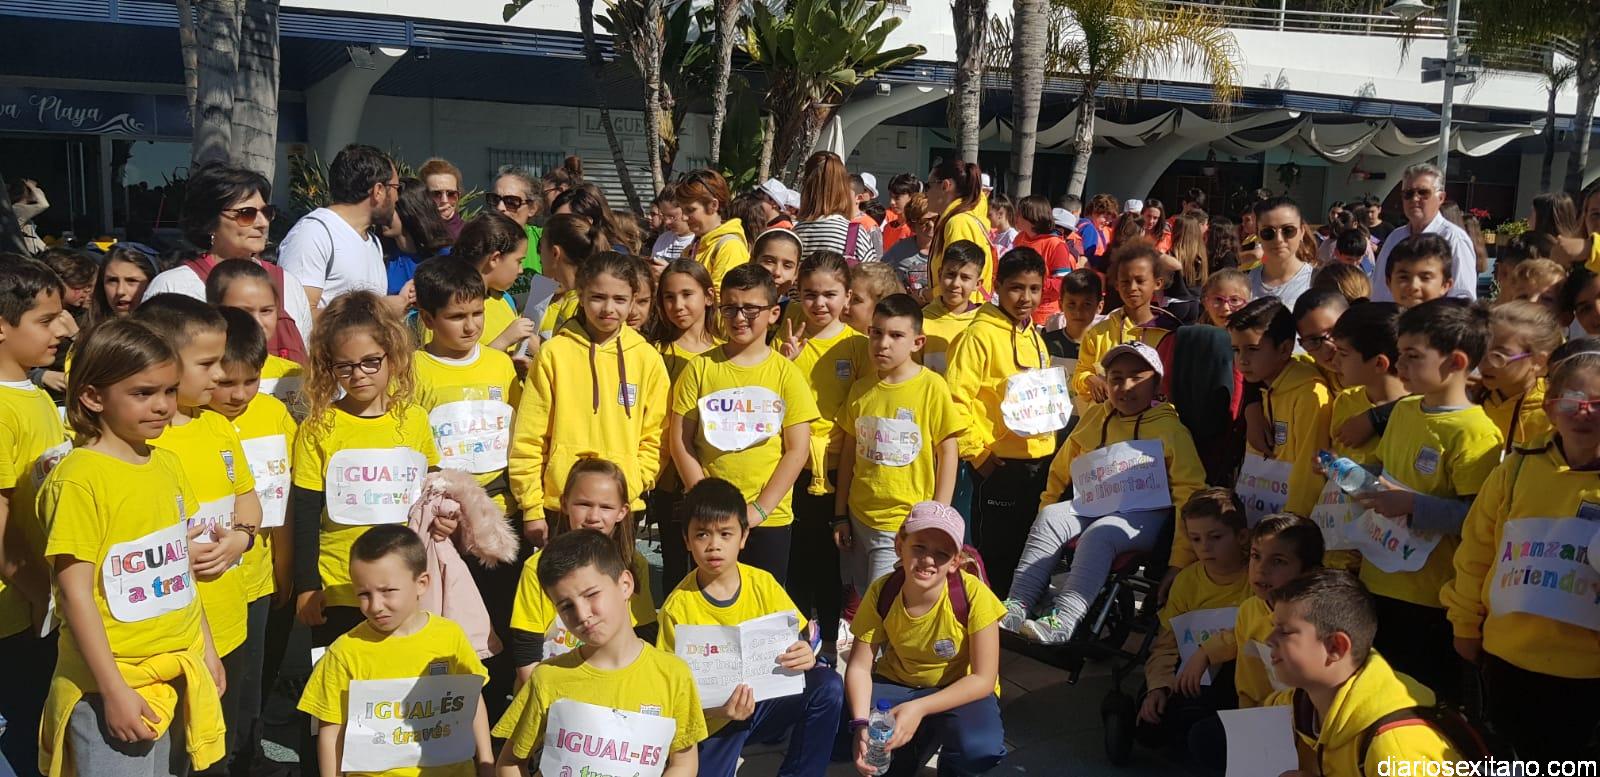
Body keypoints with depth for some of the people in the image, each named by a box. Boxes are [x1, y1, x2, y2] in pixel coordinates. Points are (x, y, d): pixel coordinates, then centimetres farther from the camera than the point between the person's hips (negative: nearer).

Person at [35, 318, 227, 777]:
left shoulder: (168, 465, 7)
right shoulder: (78, 479, -15)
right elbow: (76, 592, -16)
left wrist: (206, 650, 17)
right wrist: (114, 691, -16)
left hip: (180, 676, 7)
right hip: (113, 686, -7)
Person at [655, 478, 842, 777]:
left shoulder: (763, 584, -4)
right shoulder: (679, 606, -13)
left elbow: (799, 642, -1)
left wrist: (806, 657, -26)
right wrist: (719, 709, -31)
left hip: (767, 697, 4)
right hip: (714, 716, -4)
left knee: (828, 686, -22)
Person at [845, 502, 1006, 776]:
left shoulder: (973, 595, -26)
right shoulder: (881, 592, -18)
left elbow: (983, 679, -22)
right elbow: (860, 666, -14)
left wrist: (919, 709, -33)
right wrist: (861, 723, -32)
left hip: (961, 692, -2)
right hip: (897, 685, 3)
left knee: (980, 748, -34)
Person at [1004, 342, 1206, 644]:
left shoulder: (1169, 427, 3)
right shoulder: (1094, 417, 17)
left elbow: (1189, 489, -2)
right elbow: (1062, 469, 25)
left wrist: (1184, 545, -12)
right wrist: (1048, 503, 14)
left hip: (1145, 514, -5)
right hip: (1094, 507, 5)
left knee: (1098, 535, -34)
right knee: (1050, 518, -23)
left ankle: (1063, 622, -44)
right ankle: (1017, 606, -31)